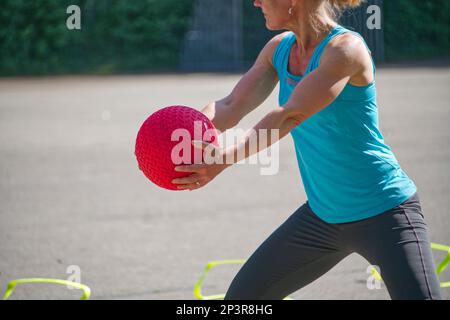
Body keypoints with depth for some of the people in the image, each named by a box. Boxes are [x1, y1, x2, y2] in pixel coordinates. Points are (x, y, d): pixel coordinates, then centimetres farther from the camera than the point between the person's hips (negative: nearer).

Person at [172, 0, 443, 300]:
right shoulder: (279, 49, 2)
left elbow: (291, 115, -30)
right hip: (323, 215, 8)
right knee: (241, 296, 11)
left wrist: (228, 156, -40)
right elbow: (231, 108, -2)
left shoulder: (346, 47, -21)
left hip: (384, 214, -8)